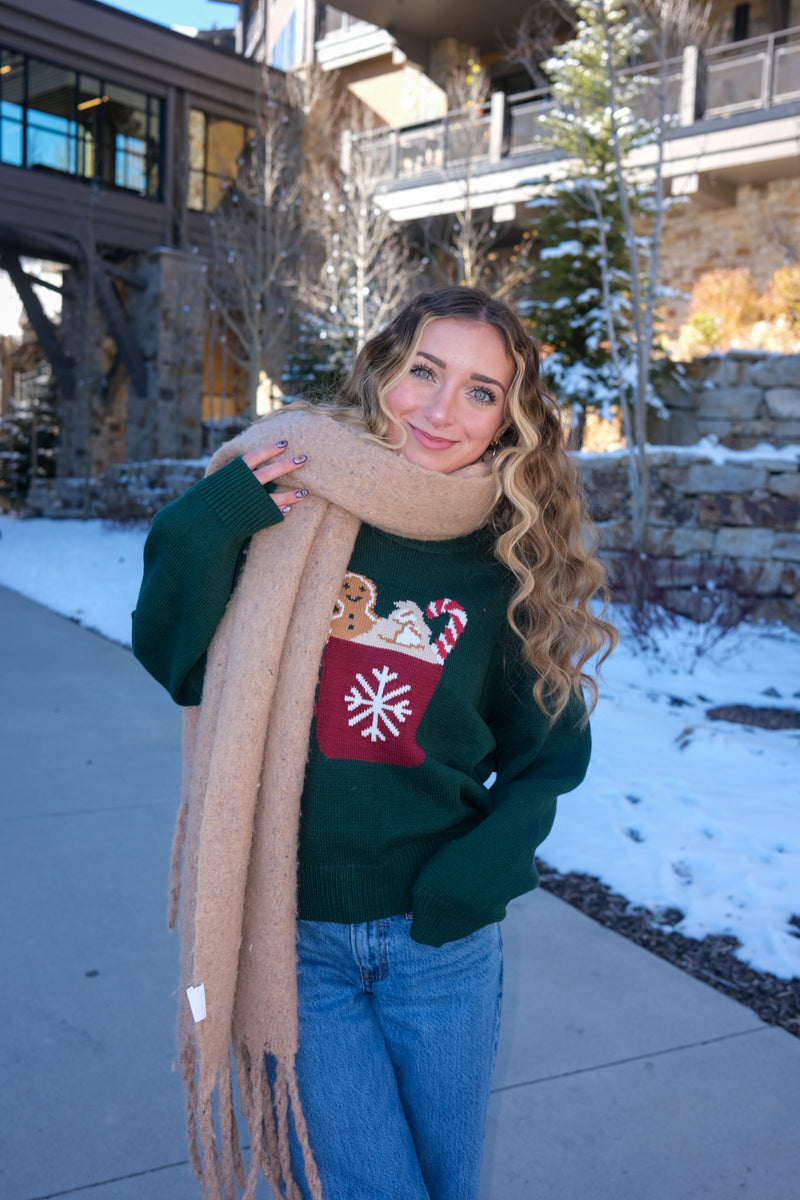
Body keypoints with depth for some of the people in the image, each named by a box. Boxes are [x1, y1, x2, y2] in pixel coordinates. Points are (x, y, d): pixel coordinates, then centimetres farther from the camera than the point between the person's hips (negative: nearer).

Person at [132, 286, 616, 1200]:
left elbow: (547, 747, 7)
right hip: (291, 937, -2)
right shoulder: (284, 495, -6)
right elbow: (173, 665, -3)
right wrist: (205, 528, -18)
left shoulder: (512, 560, -2)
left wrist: (490, 861, -10)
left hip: (443, 940, 2)